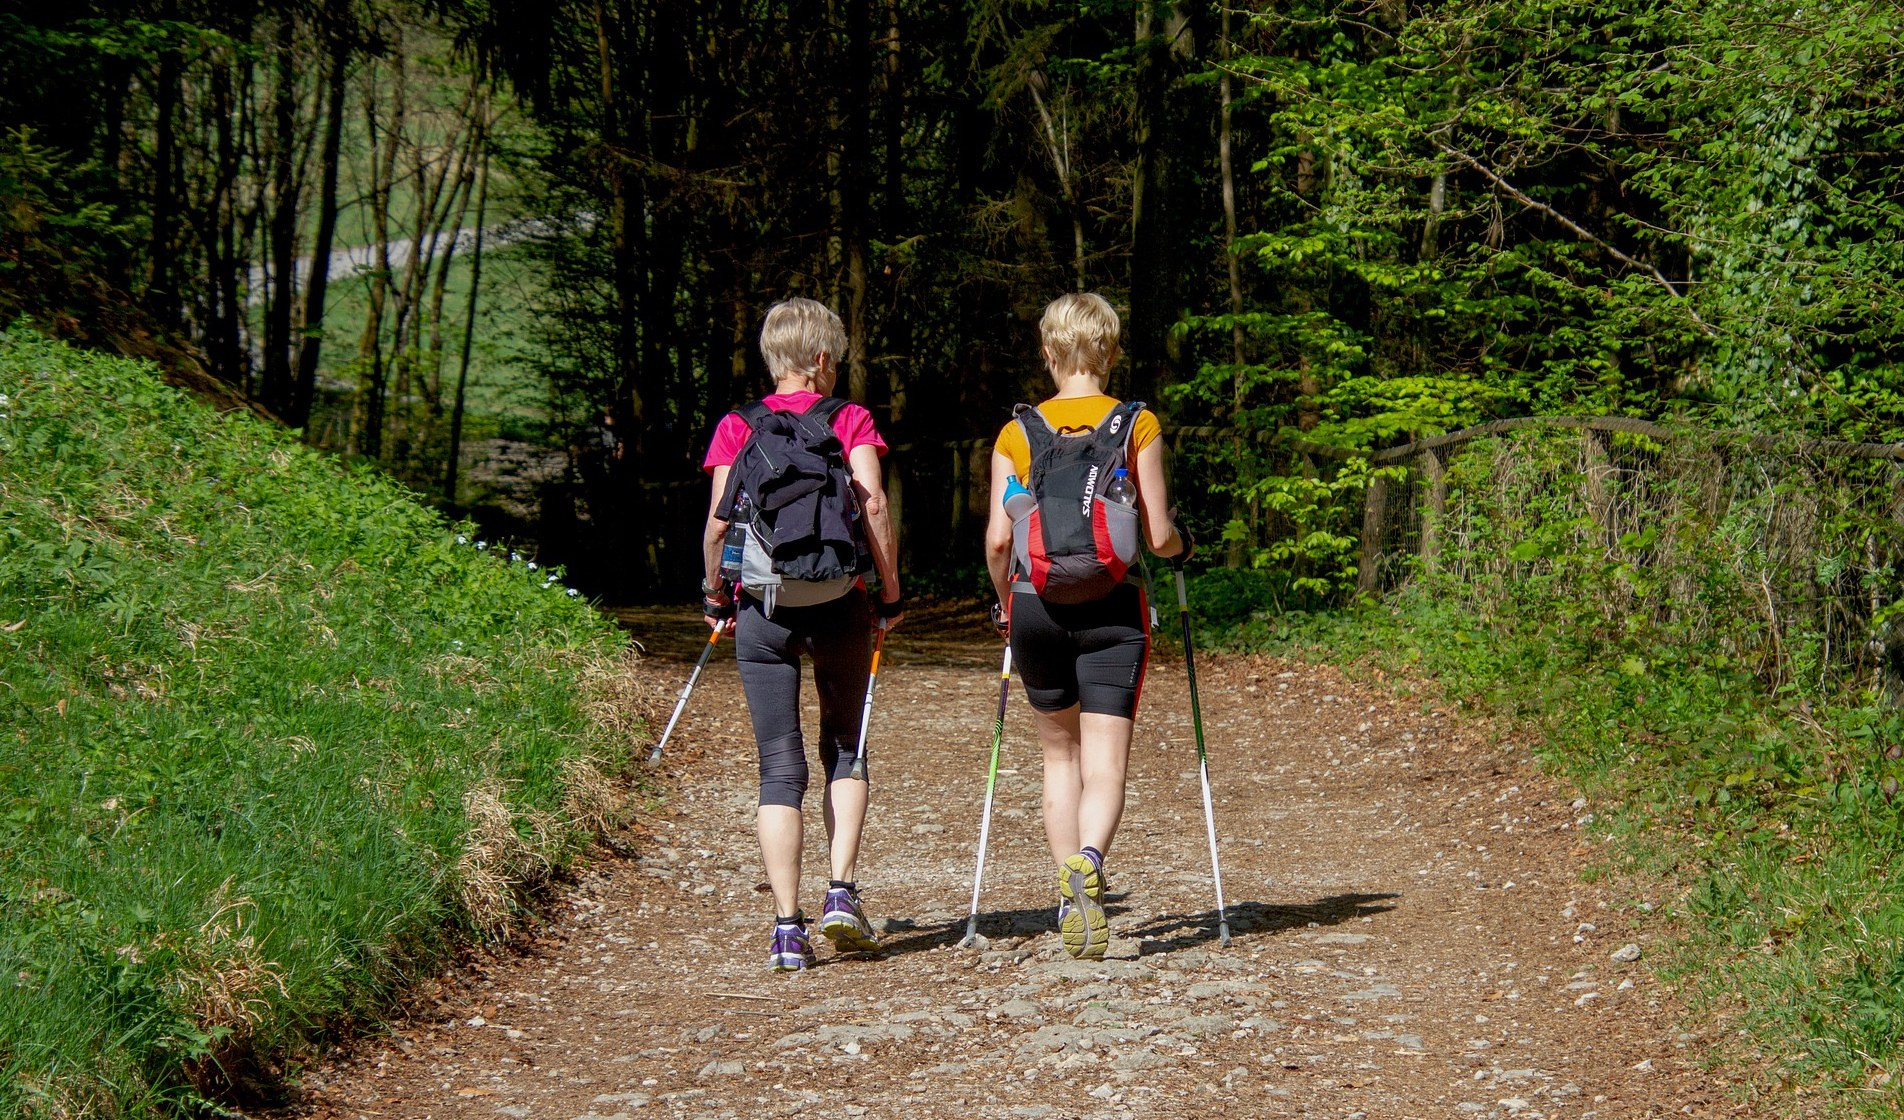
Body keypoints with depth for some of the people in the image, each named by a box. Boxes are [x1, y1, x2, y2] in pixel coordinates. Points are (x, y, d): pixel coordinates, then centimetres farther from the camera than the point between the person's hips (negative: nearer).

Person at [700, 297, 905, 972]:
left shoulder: (736, 427, 6)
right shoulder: (850, 419, 3)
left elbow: (718, 519, -2)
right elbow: (873, 505, -8)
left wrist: (715, 593, 11)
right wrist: (890, 593, -1)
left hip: (762, 607, 1)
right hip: (838, 603, -1)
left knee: (780, 766, 3)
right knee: (845, 749, 18)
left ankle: (787, 928, -3)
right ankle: (841, 893, 2)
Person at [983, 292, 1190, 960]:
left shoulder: (1016, 434, 1)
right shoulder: (1138, 427, -2)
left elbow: (998, 539, -3)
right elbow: (1158, 536, -4)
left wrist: (1004, 601, 15)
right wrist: (1182, 547, 19)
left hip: (1037, 605, 2)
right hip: (1112, 608, -2)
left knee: (1059, 754, 19)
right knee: (1104, 764, -4)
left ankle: (1070, 896, 17)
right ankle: (1087, 863, -33)